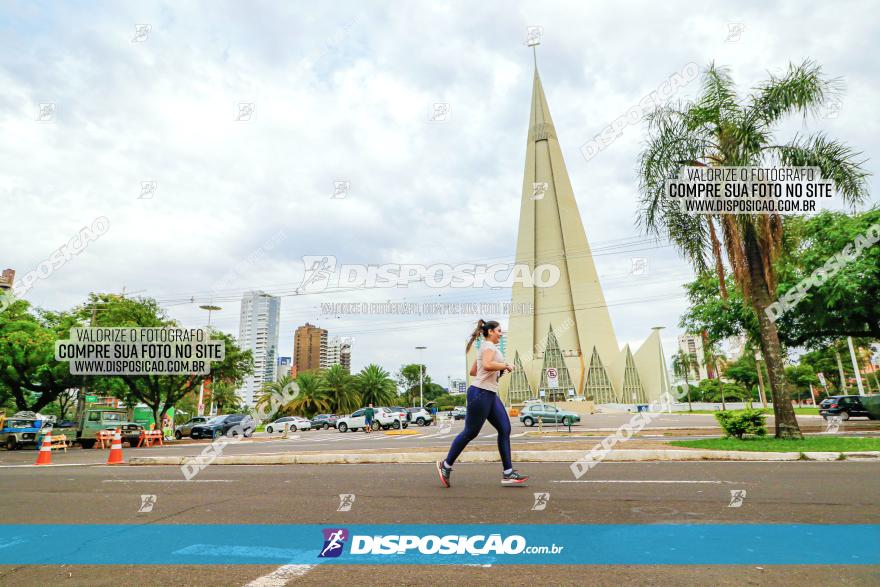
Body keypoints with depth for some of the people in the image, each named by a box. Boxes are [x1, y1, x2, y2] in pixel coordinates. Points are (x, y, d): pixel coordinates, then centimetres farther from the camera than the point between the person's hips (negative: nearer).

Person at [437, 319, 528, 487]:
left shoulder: (487, 347, 22)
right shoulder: (489, 346, -7)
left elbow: (472, 371, 23)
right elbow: (487, 365, -28)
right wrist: (505, 365, -14)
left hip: (491, 394, 10)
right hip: (480, 393, -10)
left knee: (504, 429, 2)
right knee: (470, 432, -1)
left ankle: (508, 473, 4)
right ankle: (446, 465, 13)